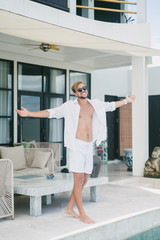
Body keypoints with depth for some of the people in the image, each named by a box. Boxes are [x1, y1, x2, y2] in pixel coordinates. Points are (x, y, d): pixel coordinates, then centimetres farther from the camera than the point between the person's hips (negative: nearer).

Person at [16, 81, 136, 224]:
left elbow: (111, 105, 29)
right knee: (79, 180, -6)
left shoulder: (95, 104, 13)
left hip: (89, 147, 6)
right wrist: (29, 114, -13)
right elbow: (51, 113, -5)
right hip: (76, 145, -6)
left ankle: (69, 208, 24)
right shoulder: (70, 106, -1)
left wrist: (126, 101, 38)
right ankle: (82, 215, 3)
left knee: (84, 180, 9)